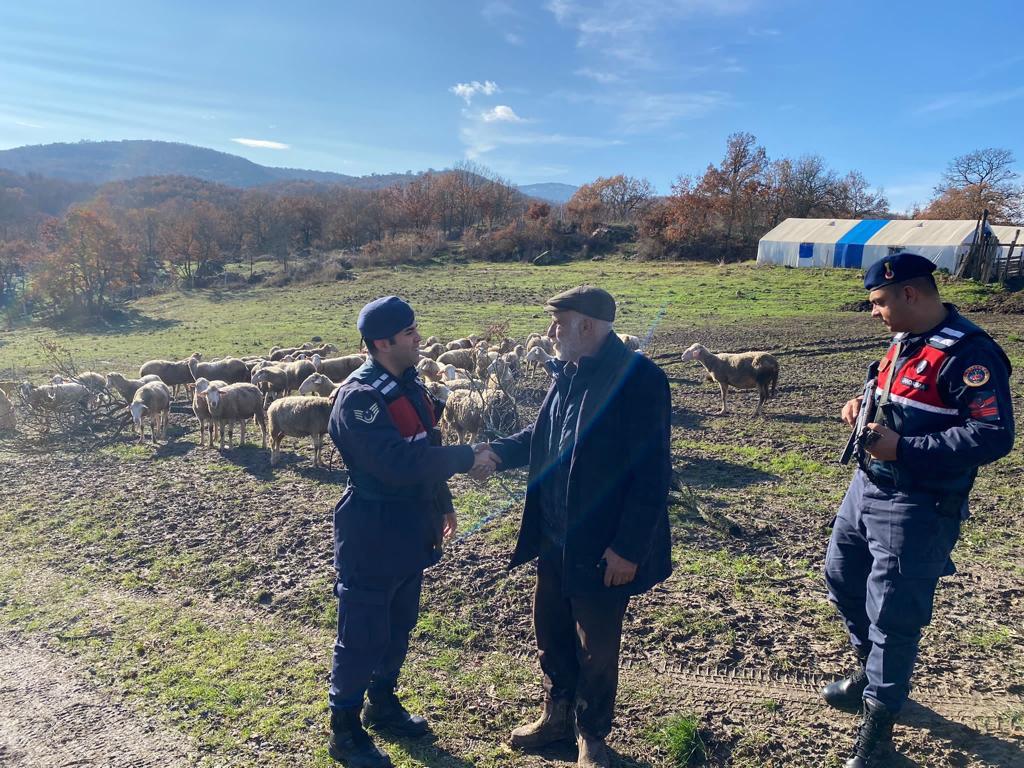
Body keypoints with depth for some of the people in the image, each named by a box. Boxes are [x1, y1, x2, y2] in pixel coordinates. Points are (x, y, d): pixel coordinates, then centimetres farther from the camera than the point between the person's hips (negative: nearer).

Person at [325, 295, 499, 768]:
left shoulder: (408, 384, 6)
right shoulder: (359, 397, -22)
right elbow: (398, 462, -32)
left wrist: (442, 502, 17)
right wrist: (466, 458, -24)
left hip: (411, 530, 9)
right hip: (372, 536, -8)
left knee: (398, 626, 22)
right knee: (361, 635, 6)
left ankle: (382, 702, 42)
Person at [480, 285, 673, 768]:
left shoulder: (638, 379, -20)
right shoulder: (567, 373, 4)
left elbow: (651, 474, -20)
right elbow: (540, 439, 15)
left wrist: (629, 548, -19)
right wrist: (493, 451, 0)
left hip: (602, 548, -7)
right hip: (554, 539, 7)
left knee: (596, 648, 14)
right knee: (550, 633, 22)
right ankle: (558, 714, 46)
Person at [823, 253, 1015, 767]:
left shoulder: (968, 354, -21)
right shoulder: (904, 340, 8)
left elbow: (994, 436, -25)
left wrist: (903, 449, -27)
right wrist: (863, 400, 2)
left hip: (917, 508, -9)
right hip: (868, 487, 10)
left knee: (892, 614, 2)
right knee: (841, 576, 22)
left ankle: (878, 717, 24)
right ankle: (871, 670, 45)